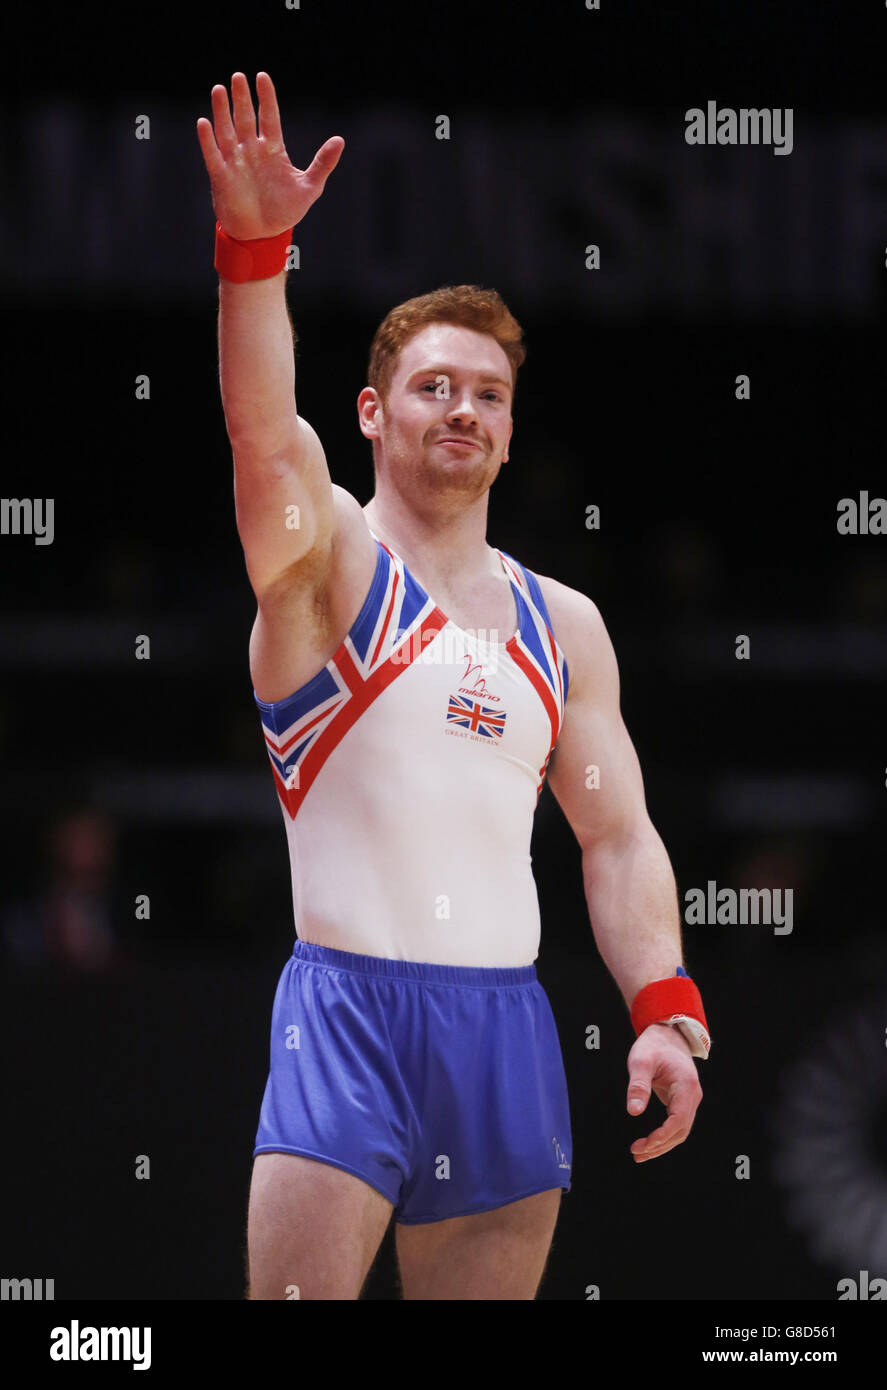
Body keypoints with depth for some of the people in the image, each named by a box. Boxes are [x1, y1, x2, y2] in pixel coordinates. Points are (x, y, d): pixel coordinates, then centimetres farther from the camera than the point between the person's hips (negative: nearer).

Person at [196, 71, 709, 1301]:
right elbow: (264, 432, -19)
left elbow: (618, 836, 15)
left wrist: (666, 1012, 0)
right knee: (295, 1296, -13)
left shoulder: (563, 625, 16)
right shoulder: (328, 559, 2)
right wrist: (254, 245, -35)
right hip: (349, 1007, -5)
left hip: (506, 1028, 5)